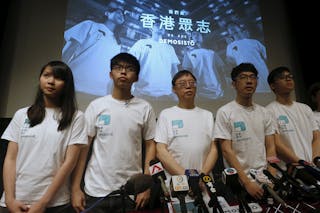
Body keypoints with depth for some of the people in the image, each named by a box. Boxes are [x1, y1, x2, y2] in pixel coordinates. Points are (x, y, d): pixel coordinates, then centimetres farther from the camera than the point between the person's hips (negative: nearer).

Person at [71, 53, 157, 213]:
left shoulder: (145, 108, -2)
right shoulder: (96, 106, -1)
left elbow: (150, 146, 1)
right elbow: (83, 147, 0)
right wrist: (76, 187, -3)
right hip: (96, 190, 1)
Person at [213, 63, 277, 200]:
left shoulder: (263, 112, 6)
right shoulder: (225, 112, -10)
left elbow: (270, 147, 5)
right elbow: (227, 151, -13)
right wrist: (247, 182, -17)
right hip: (239, 182, -4)